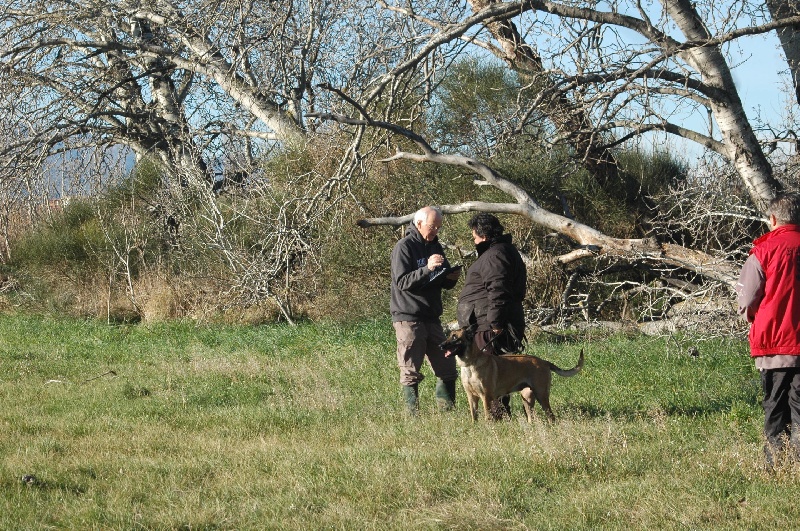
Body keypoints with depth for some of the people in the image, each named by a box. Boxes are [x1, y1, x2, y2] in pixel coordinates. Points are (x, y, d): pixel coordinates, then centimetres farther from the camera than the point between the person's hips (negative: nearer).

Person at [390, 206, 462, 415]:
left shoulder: (434, 246, 16)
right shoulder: (404, 247, -8)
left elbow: (444, 283, 20)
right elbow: (402, 282, -17)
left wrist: (451, 277, -3)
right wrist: (427, 269, -28)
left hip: (432, 317, 8)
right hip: (408, 318, -7)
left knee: (447, 368, 7)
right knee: (410, 372, -5)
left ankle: (447, 411, 14)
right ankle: (412, 413, -1)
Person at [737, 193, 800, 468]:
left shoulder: (765, 250, -6)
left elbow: (746, 300, -3)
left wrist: (753, 318, 18)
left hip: (774, 343, -2)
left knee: (775, 407, 6)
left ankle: (775, 465, 5)